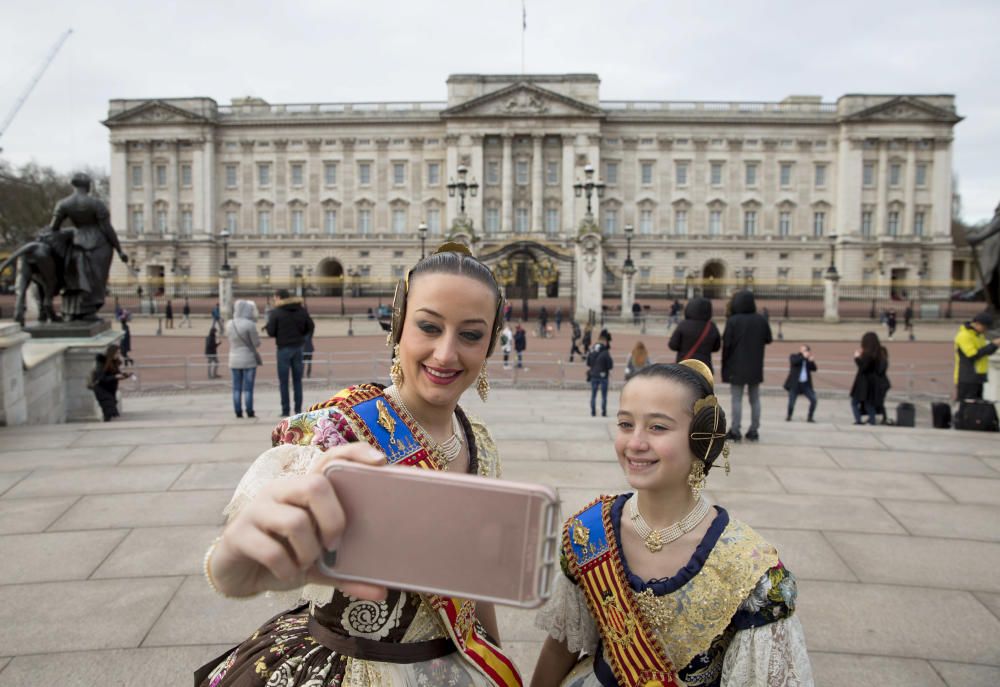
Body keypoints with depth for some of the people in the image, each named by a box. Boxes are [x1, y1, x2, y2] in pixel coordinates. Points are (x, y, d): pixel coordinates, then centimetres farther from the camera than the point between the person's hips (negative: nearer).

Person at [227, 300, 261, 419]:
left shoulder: (229, 324, 3)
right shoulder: (250, 325, -16)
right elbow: (257, 343, -10)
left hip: (234, 360, 5)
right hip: (249, 360, -5)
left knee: (237, 388, 7)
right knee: (248, 388, -1)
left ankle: (238, 412, 7)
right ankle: (249, 412, 1)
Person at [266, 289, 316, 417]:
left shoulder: (276, 312, -7)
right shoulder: (301, 310, 5)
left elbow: (271, 332, -10)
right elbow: (311, 327, 6)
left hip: (283, 348, -4)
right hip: (298, 347, 4)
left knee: (283, 381, 3)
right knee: (297, 380, 9)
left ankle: (285, 410, 3)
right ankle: (298, 409, 8)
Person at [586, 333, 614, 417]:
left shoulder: (591, 352, 2)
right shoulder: (605, 353, -15)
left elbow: (588, 364, 9)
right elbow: (610, 366, -12)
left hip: (593, 376, 4)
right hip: (603, 376, -4)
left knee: (593, 395, 11)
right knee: (604, 396, 5)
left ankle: (593, 412, 11)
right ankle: (603, 413, 5)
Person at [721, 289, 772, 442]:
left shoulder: (733, 321, -14)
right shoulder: (761, 320, -2)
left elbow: (727, 343, -14)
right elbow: (768, 339, 8)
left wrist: (725, 365, -3)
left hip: (737, 366, -4)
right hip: (755, 366, 4)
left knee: (737, 399, 2)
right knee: (755, 399, 12)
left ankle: (735, 431, 3)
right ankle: (753, 431, 15)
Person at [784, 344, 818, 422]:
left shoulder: (808, 359, 14)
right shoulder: (793, 356, 5)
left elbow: (814, 369, 3)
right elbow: (794, 361, -18)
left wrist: (811, 361, -13)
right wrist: (803, 356, -21)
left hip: (805, 384, 4)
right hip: (795, 384, -3)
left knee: (814, 400, -9)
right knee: (791, 402, -8)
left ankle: (809, 418, 6)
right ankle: (788, 416, 20)